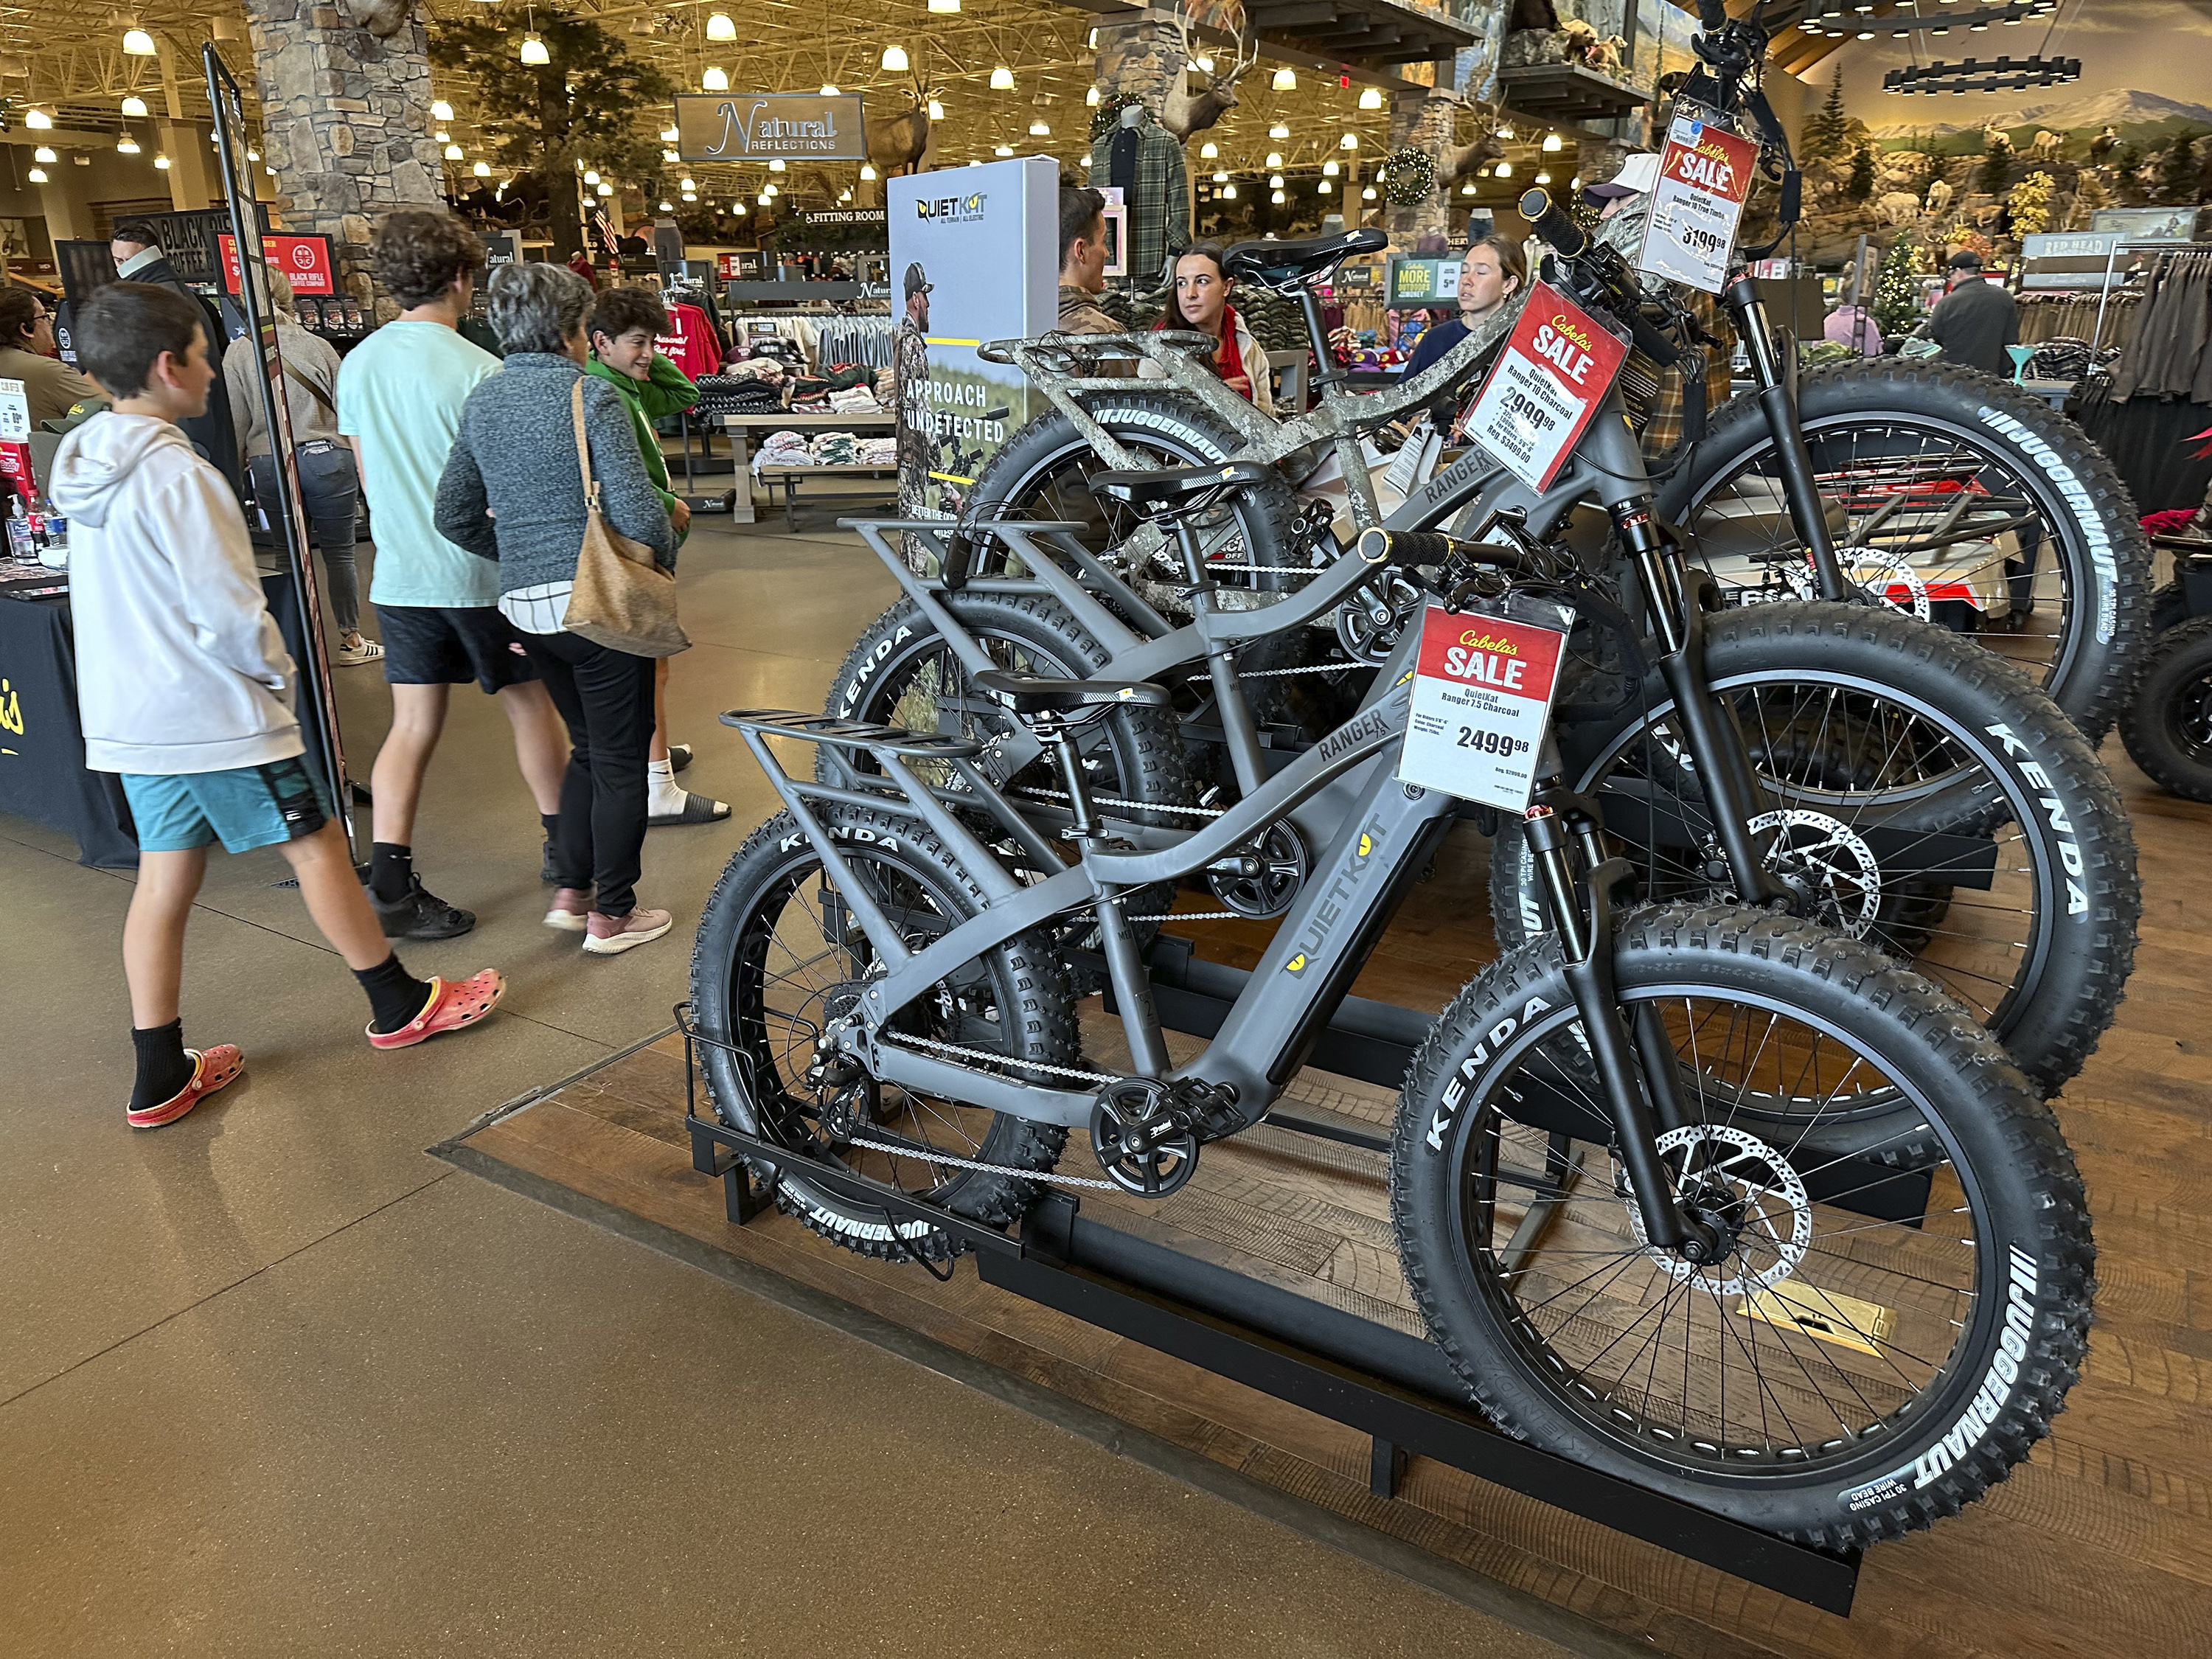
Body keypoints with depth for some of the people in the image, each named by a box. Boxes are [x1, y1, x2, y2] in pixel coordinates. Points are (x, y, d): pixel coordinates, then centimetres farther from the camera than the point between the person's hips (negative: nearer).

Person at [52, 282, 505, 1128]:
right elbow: (230, 611, -22)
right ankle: (401, 1005, 20)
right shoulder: (176, 473, -20)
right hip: (216, 713, -8)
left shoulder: (86, 469, 8)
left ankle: (160, 1075, 17)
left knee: (164, 877, 11)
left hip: (129, 715, 8)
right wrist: (277, 673, -4)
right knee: (317, 843, 6)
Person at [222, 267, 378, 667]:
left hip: (270, 463, 1)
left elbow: (236, 424, 0)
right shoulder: (319, 347, -1)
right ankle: (350, 640, 11)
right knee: (339, 552, 5)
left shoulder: (238, 355, -1)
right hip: (326, 457, -1)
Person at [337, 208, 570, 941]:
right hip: (481, 574, -5)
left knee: (413, 725, 5)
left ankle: (389, 883, -2)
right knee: (529, 704, 13)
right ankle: (564, 842, 27)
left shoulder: (357, 364, 5)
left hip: (400, 576, 5)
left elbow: (367, 474, 13)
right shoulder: (476, 369, -14)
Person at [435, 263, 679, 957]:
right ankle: (612, 914, 14)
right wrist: (665, 554, -1)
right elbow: (636, 510, -20)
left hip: (525, 604, 7)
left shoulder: (483, 400, 9)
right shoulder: (590, 396, -12)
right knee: (620, 758, 6)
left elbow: (455, 515, 12)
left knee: (587, 746, 22)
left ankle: (571, 892, 26)